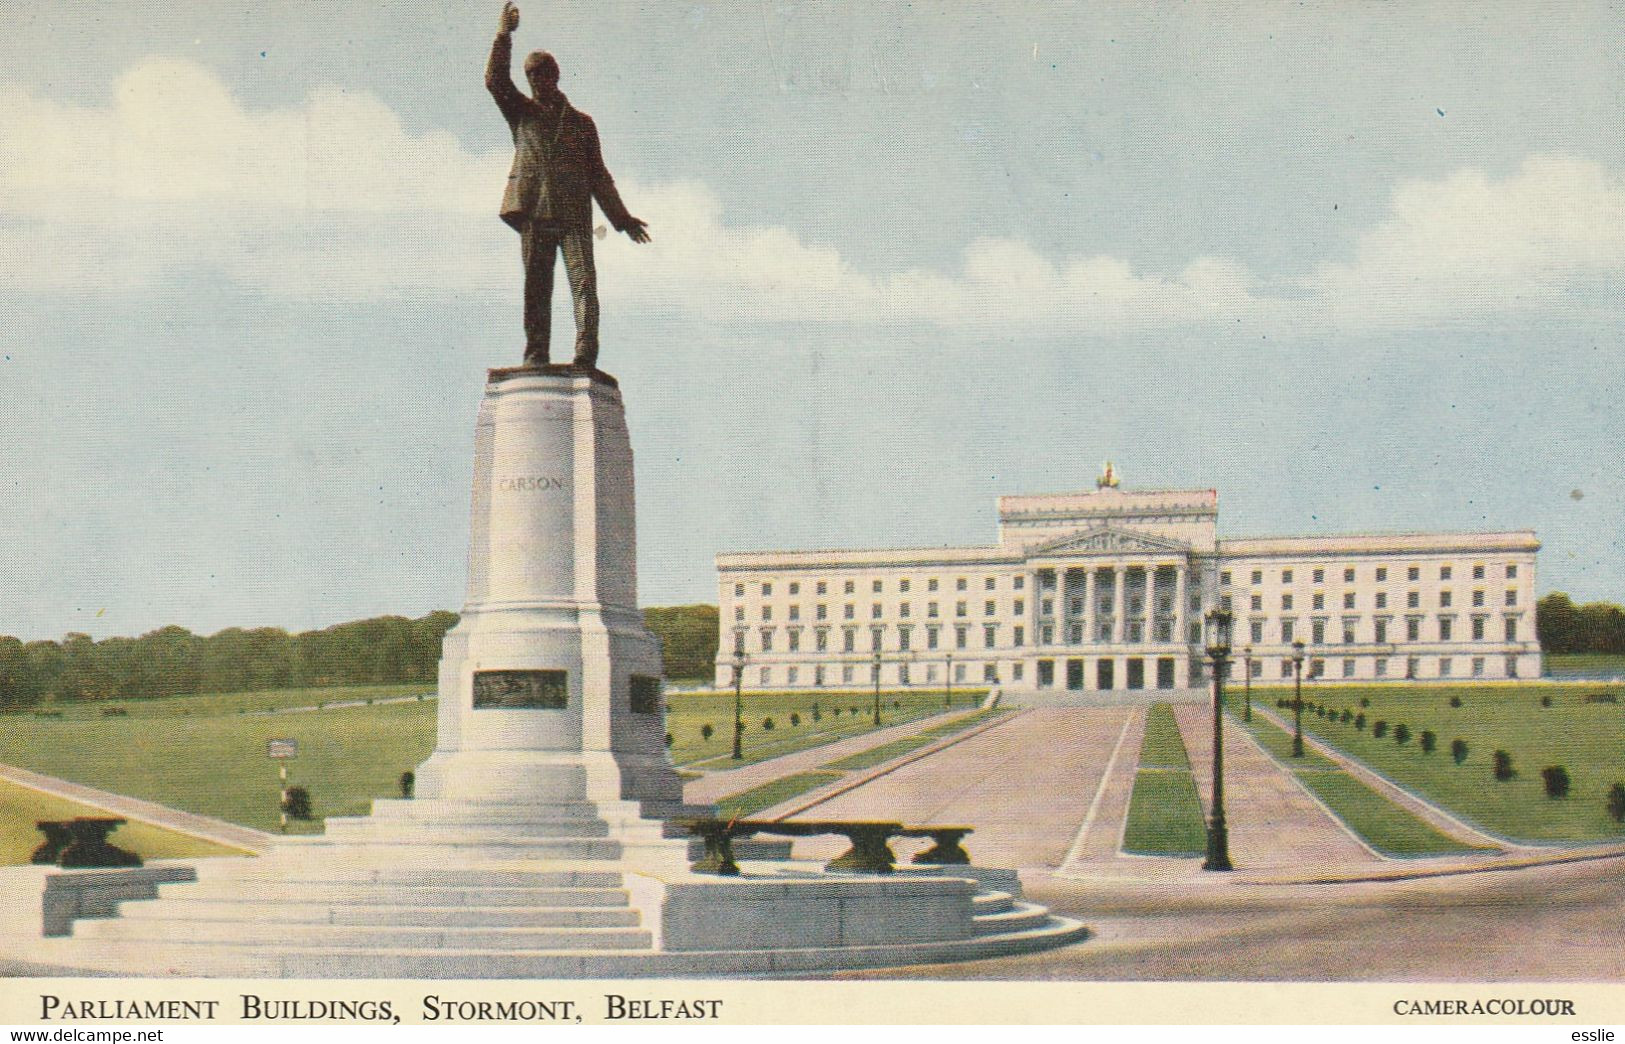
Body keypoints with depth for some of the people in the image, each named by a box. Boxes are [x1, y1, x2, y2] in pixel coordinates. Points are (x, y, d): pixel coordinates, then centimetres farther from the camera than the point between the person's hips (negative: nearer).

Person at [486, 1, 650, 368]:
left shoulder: (581, 122, 23)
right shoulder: (522, 113, 21)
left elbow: (598, 174, 21)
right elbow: (496, 80, 5)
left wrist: (621, 217, 14)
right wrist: (504, 35, -2)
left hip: (574, 214, 0)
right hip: (533, 211, 0)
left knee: (583, 280, -14)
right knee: (536, 286, -5)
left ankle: (586, 356, -22)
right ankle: (535, 357, -9)